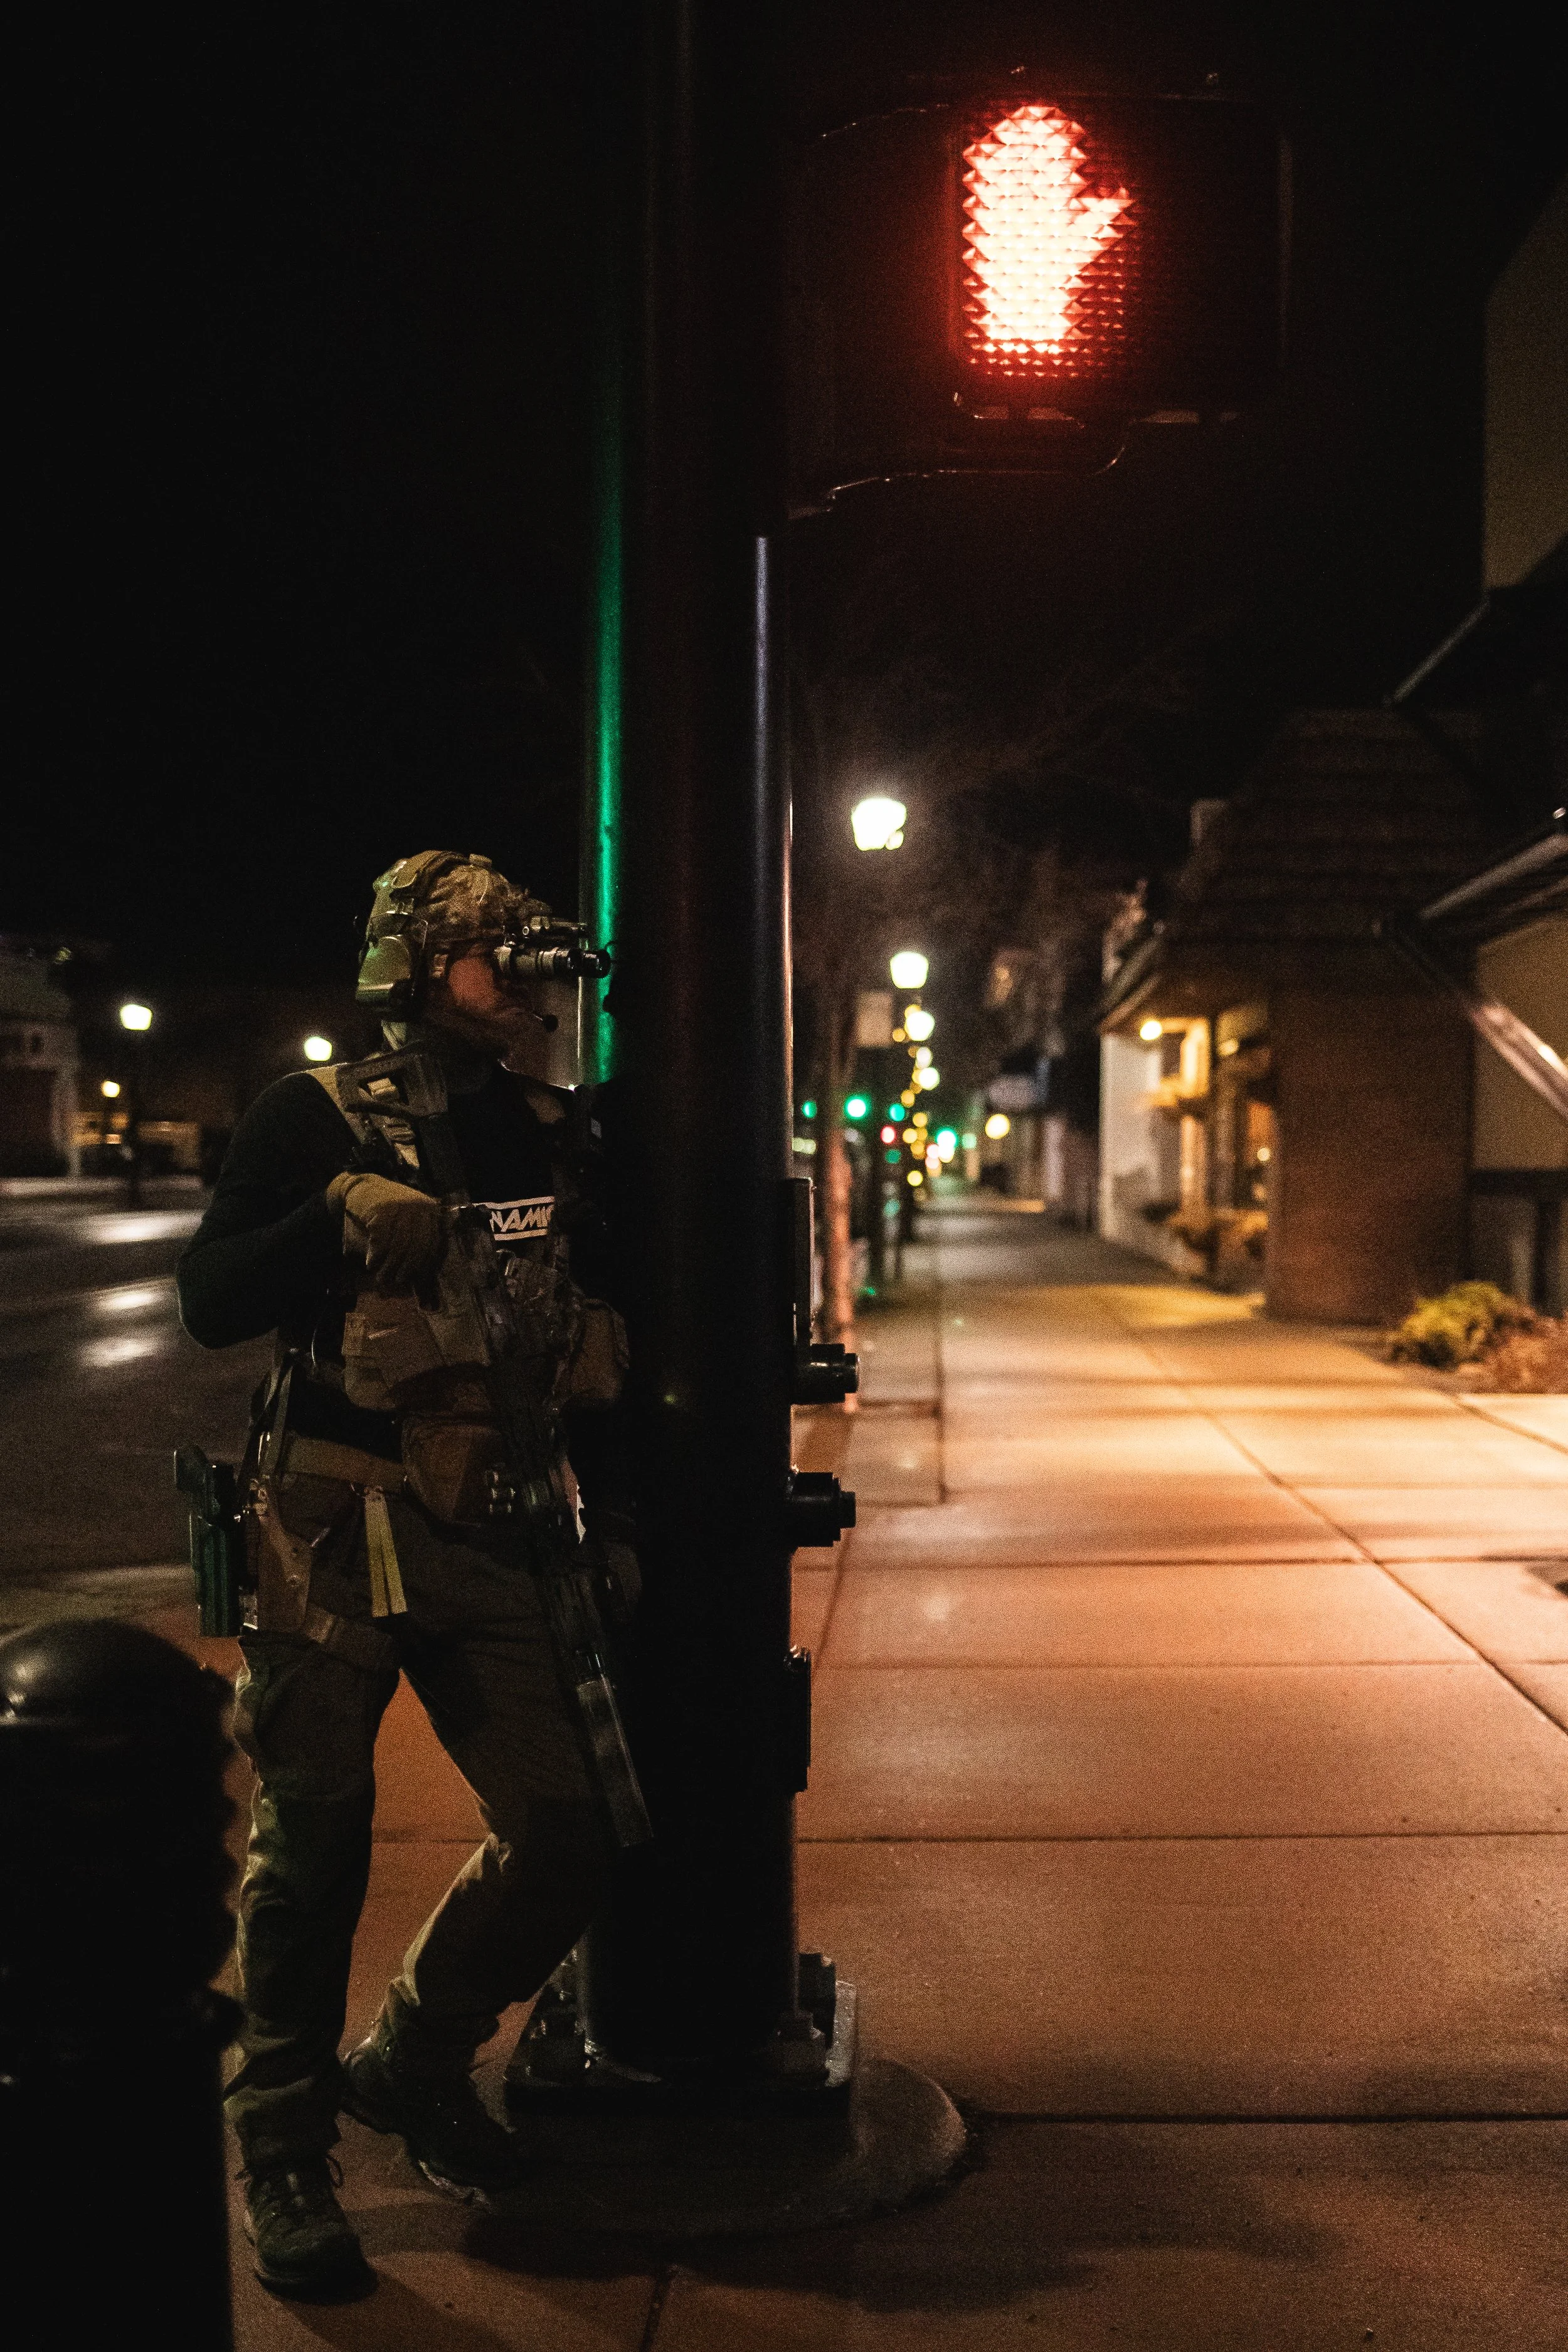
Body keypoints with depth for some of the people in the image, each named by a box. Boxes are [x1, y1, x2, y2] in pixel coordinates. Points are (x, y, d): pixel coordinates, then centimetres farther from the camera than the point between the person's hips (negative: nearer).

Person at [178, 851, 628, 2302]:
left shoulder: (548, 1132, 11)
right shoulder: (318, 1118, -1)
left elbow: (589, 1338, 19)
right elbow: (212, 1306, -7)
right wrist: (341, 1218, -21)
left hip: (489, 1538, 4)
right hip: (330, 1530, -4)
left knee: (564, 1833, -2)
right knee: (315, 1845, 0)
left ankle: (413, 2062, 24)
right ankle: (283, 2154, 19)